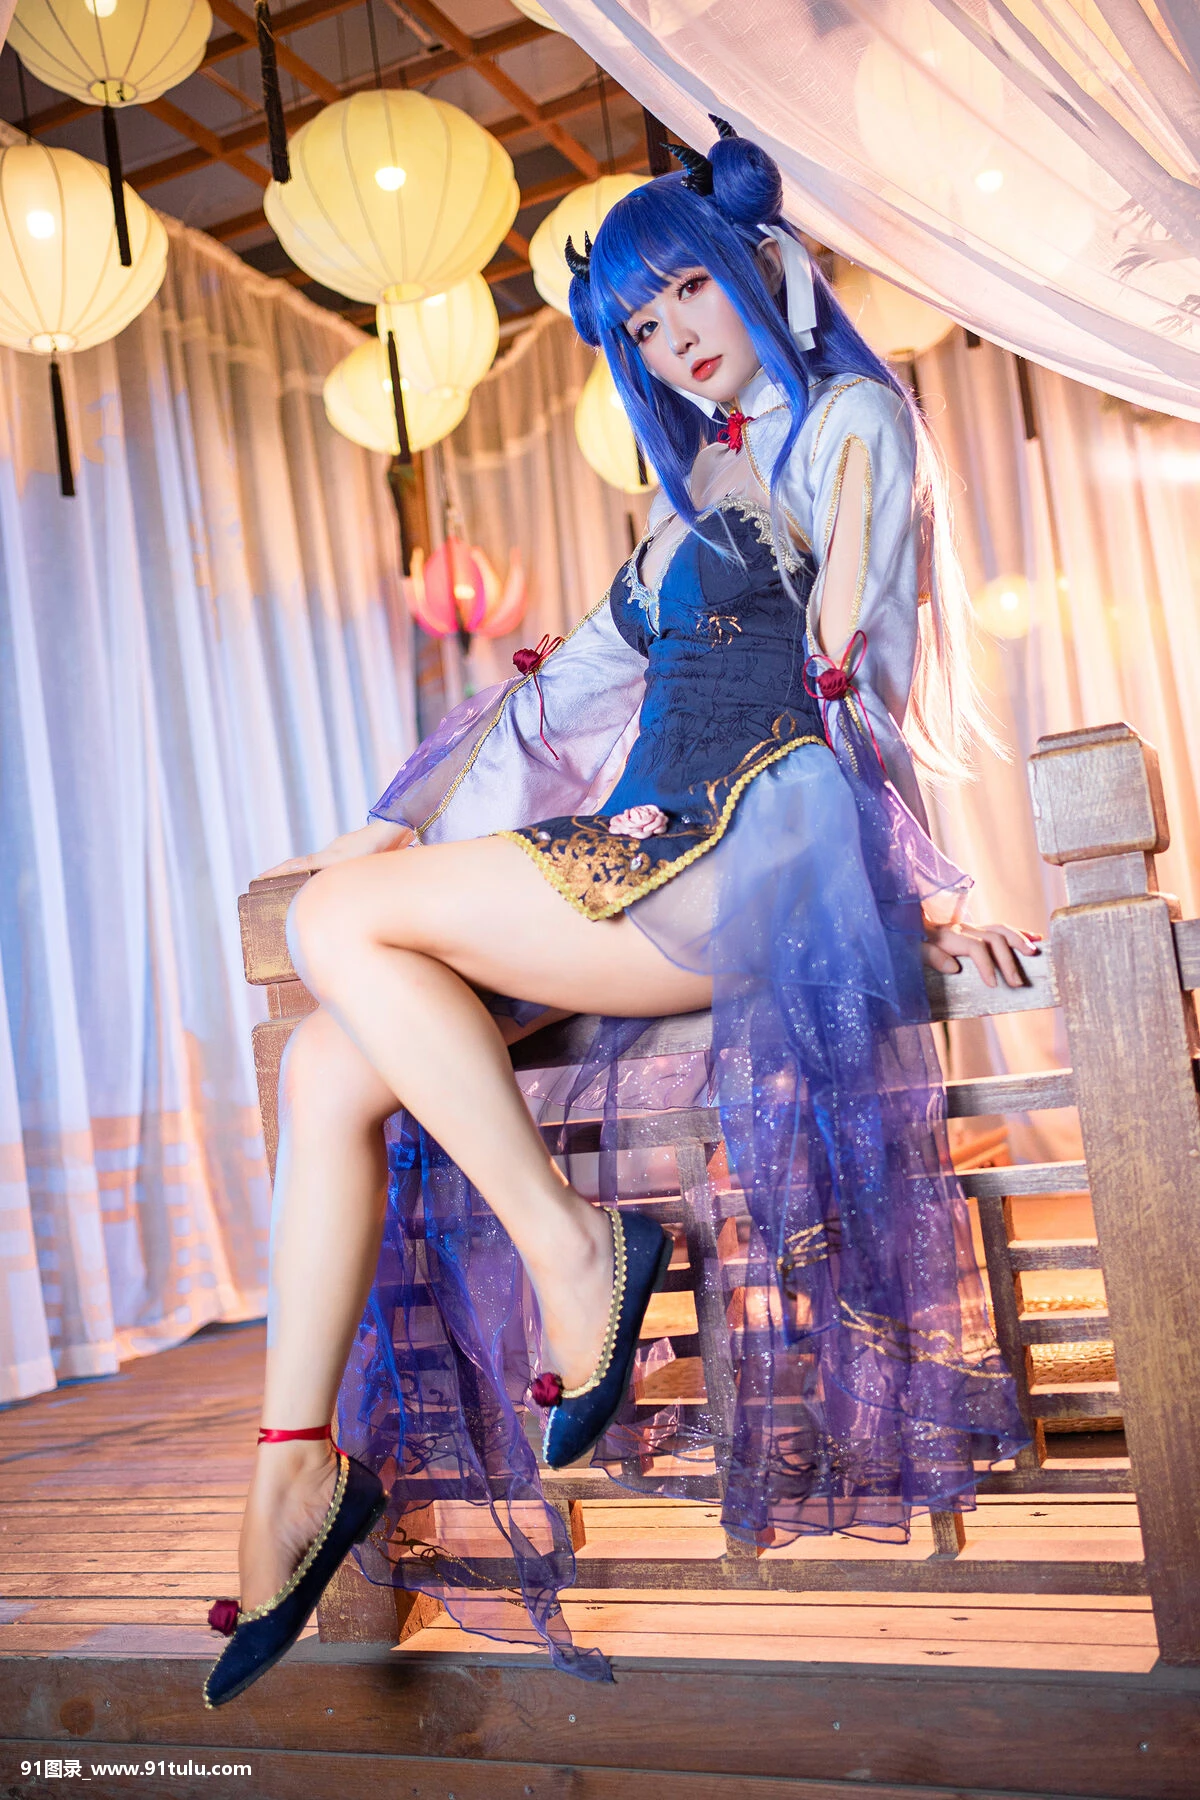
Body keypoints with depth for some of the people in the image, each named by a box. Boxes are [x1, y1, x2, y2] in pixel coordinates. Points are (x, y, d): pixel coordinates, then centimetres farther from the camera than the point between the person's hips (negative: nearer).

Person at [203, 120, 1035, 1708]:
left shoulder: (852, 420, 6)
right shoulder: (701, 499, 29)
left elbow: (851, 669, -5)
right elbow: (572, 684, 27)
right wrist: (409, 829, 21)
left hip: (762, 858, -8)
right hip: (652, 858, 8)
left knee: (340, 920, -17)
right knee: (331, 1066, -8)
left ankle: (573, 1248, -14)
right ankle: (301, 1464, -7)